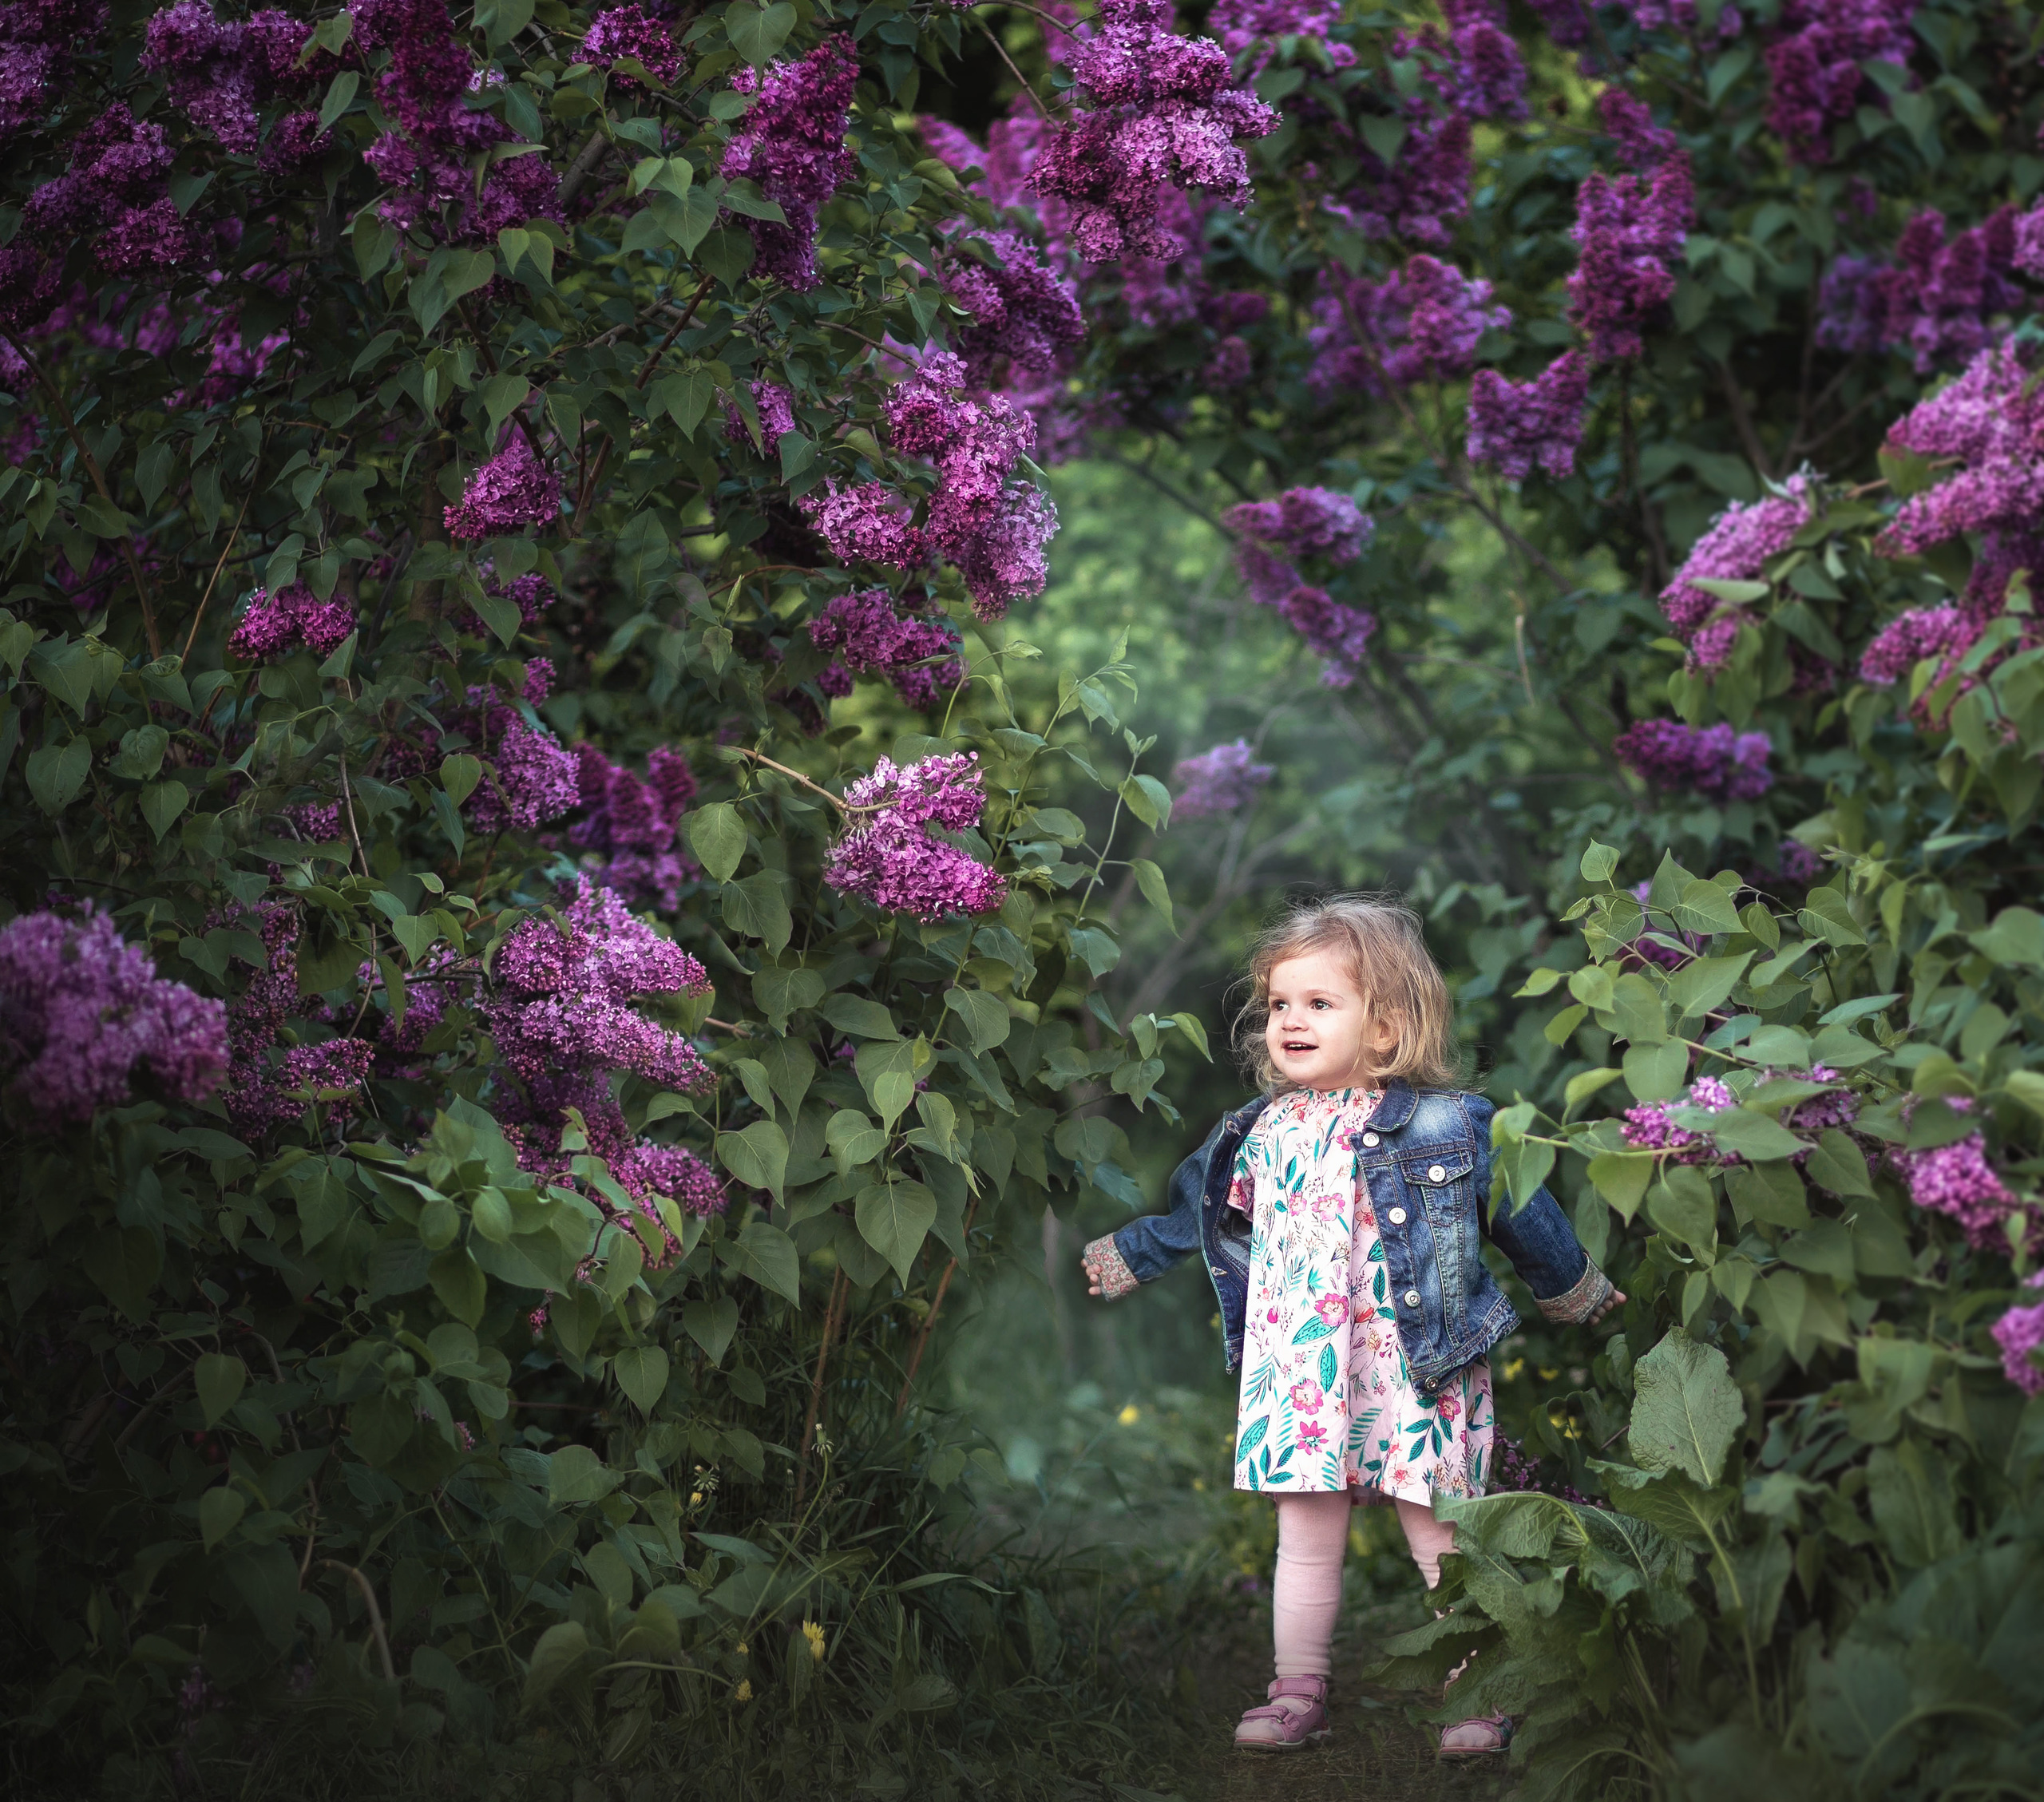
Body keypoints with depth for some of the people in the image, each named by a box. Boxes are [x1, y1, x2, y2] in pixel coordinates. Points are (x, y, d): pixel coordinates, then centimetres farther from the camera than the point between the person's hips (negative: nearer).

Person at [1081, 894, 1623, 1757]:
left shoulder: (1446, 1126, -6)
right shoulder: (1260, 1134, 7)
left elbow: (1524, 1217, 5)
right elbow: (1194, 1217, 23)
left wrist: (1579, 1292, 15)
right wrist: (1118, 1260, 30)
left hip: (1414, 1370, -4)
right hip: (1299, 1375, 4)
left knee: (1442, 1540, 2)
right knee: (1305, 1539, 7)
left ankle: (1480, 1697, 11)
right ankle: (1299, 1694, 17)